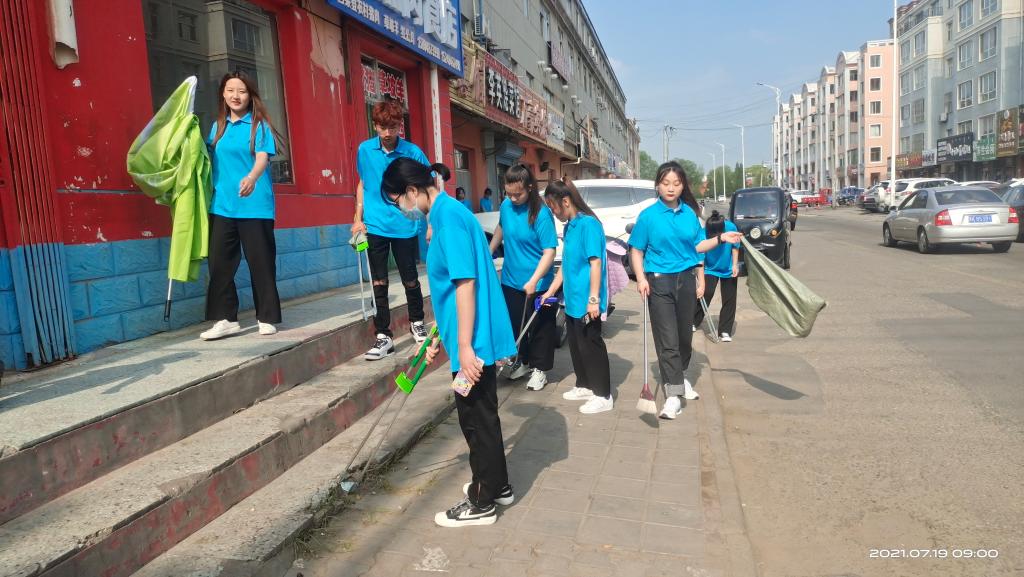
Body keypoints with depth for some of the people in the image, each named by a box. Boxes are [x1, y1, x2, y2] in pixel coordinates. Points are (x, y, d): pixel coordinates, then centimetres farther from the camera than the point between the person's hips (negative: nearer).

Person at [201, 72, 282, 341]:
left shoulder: (259, 125, 0)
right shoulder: (218, 126, 15)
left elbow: (263, 157, -14)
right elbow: (210, 160, 20)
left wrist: (252, 177, -33)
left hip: (254, 204, -4)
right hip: (222, 204, 5)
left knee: (260, 261, 0)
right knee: (220, 262, 1)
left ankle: (266, 318, 10)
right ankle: (225, 318, 10)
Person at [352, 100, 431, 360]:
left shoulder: (412, 152, -7)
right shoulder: (365, 150, 1)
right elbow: (363, 184, 13)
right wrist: (358, 218, 6)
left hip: (405, 227, -1)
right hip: (375, 227, 2)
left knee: (410, 280, 10)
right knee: (379, 283, 4)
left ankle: (417, 323, 34)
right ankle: (384, 336, 12)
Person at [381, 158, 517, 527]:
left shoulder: (449, 215, -16)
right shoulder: (447, 214, 14)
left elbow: (465, 284, -23)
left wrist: (465, 346, -23)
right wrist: (440, 338, 24)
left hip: (473, 342, -10)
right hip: (478, 338, 10)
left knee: (477, 420, 3)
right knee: (482, 416, 20)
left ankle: (481, 504, 19)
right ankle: (498, 486, 35)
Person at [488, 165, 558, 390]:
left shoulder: (541, 213, -20)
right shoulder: (506, 205, -3)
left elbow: (549, 251, -24)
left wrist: (534, 280, -34)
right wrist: (488, 253, 25)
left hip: (537, 285, -5)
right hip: (510, 280, 6)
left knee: (540, 328, 7)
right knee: (515, 324, 18)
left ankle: (539, 369, 22)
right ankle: (522, 361, 37)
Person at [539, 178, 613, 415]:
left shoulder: (588, 224, -17)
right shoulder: (569, 226, 10)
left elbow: (595, 263, -20)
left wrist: (594, 298, -23)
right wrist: (551, 291, 21)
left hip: (586, 300, -9)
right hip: (573, 299, 9)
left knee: (591, 345, 0)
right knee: (576, 343, 17)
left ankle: (603, 395, 11)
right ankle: (584, 386, 33)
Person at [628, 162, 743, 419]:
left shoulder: (689, 212, 6)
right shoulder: (648, 216, -5)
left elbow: (697, 246, 14)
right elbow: (637, 251, -2)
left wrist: (721, 238, 2)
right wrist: (641, 278, -14)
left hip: (686, 279, 4)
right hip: (659, 282, -4)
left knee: (685, 335, 15)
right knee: (667, 340, -5)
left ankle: (679, 376, 38)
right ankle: (673, 395, -2)